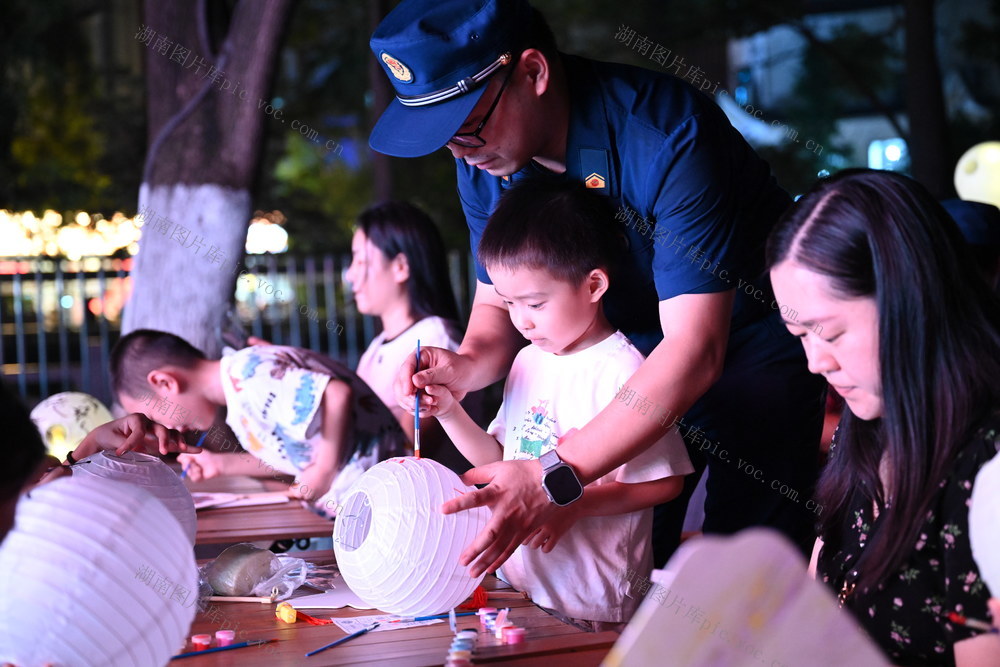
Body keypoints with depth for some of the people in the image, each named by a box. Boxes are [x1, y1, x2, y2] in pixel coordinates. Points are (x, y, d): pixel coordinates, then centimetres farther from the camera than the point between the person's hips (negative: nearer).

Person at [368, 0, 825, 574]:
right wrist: (469, 366, -24)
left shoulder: (664, 134, -34)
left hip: (748, 334, -5)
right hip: (637, 353, 6)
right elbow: (499, 305, 1)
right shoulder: (483, 162, -11)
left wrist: (556, 475, -44)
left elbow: (694, 348, -37)